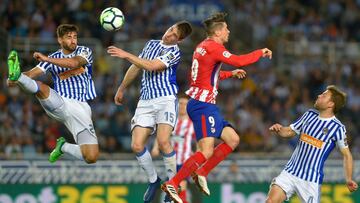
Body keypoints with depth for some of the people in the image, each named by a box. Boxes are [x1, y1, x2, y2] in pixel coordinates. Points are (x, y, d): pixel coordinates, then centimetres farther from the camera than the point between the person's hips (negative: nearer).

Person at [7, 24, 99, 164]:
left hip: (80, 109, 0)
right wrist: (13, 80, -23)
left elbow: (74, 63, -16)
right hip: (60, 104, 0)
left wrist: (47, 59, -26)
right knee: (40, 87, -32)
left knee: (91, 157, -12)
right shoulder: (53, 58, 13)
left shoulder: (84, 52, 8)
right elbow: (33, 73, -1)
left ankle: (63, 146, 15)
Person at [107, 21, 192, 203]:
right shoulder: (151, 44, 17)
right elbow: (136, 67, 27)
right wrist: (122, 88, 31)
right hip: (145, 101, 6)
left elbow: (151, 66, -17)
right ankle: (153, 181, 13)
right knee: (137, 145, -8)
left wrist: (126, 55, -16)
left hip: (166, 98, -6)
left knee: (163, 141, -23)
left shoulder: (174, 52, -5)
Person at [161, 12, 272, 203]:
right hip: (203, 104, -11)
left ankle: (201, 173, 11)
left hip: (205, 105, 11)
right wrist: (261, 52, -7)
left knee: (233, 139, 11)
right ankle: (172, 184, -17)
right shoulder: (213, 47, -12)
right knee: (206, 152, -17)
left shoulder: (204, 46, 18)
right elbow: (239, 60, -21)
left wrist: (231, 74, 33)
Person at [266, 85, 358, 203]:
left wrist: (349, 180, -11)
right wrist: (278, 129, -6)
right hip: (290, 171, 4)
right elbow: (289, 132, 16)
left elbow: (346, 154, -3)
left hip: (312, 180, -4)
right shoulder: (309, 115, 6)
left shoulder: (337, 128, -9)